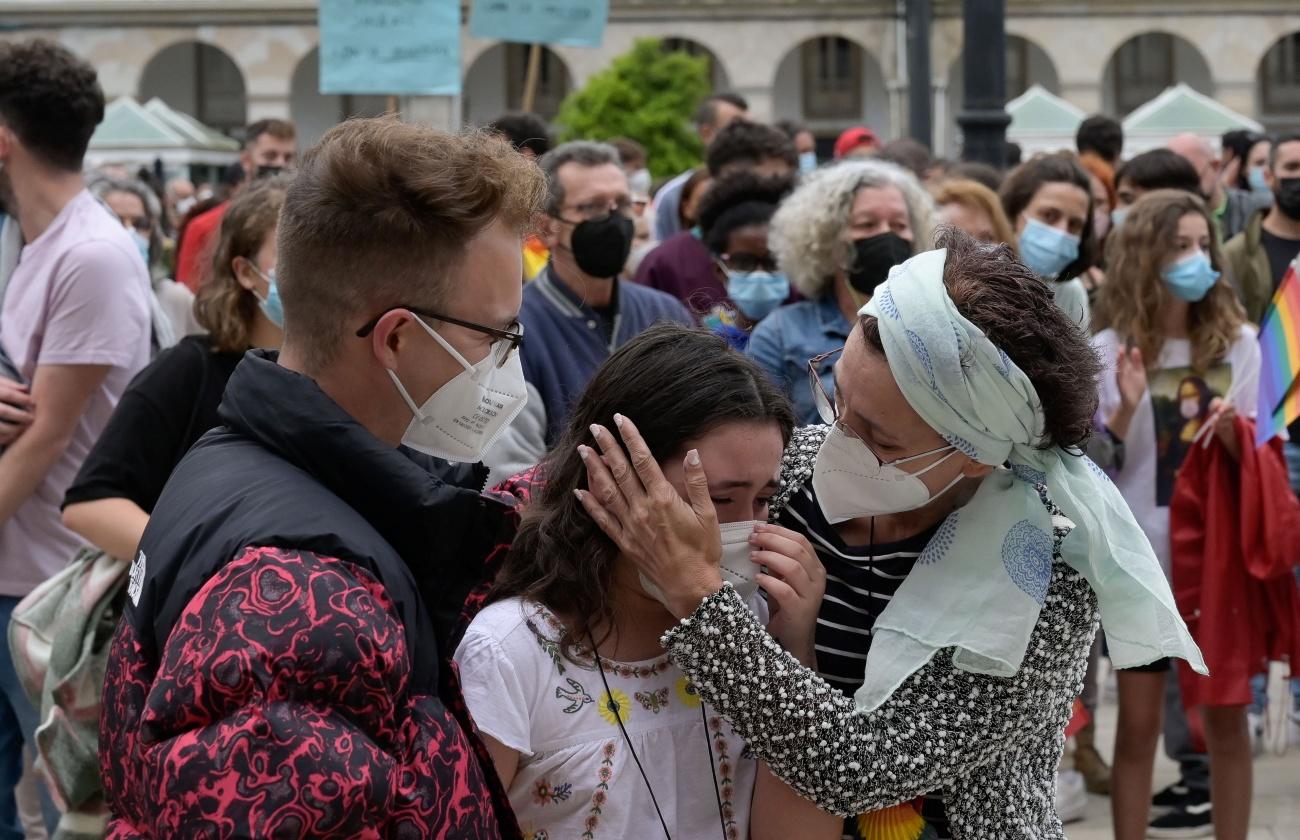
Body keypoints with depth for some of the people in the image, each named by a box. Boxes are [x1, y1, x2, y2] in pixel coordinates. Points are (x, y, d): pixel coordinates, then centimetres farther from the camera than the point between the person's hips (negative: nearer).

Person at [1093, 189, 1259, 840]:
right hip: (1142, 557, -1)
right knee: (1139, 725, 4)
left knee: (1226, 719, 6)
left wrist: (1233, 430, -19)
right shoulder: (1109, 349, -4)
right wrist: (1126, 409, -23)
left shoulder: (1237, 342, 1)